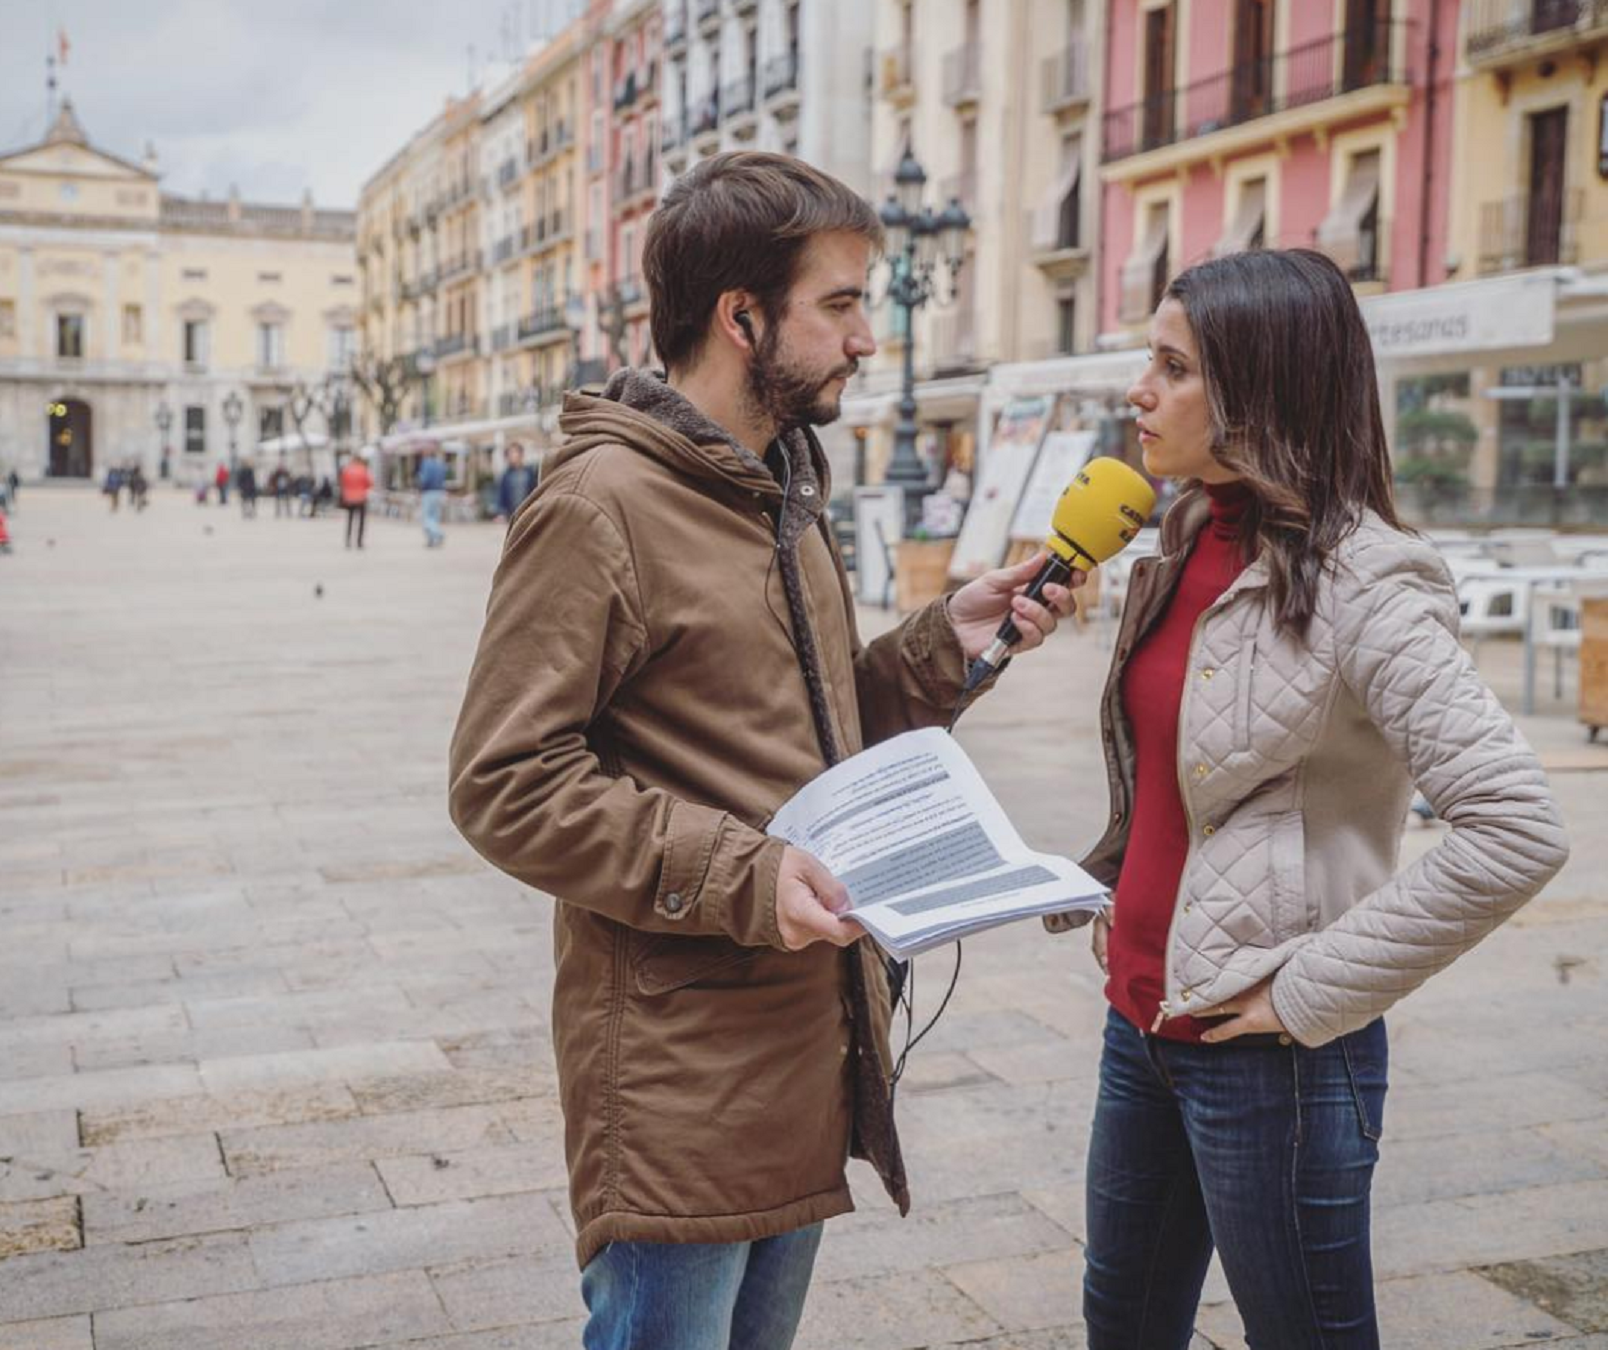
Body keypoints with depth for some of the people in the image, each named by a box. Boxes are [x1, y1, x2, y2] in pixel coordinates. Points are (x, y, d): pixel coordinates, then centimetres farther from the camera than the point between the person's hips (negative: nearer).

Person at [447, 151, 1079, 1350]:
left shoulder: (786, 496, 13)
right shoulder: (600, 505, -15)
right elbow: (503, 783, -18)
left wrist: (944, 645, 1)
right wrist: (737, 877, -24)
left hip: (809, 1052, 9)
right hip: (678, 1080, -8)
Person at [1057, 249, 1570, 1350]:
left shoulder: (1359, 584, -18)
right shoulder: (1185, 552, 6)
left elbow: (1518, 829, -26)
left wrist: (1312, 990, -21)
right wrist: (1114, 896, 8)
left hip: (1266, 1056, -8)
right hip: (1143, 1022, 8)